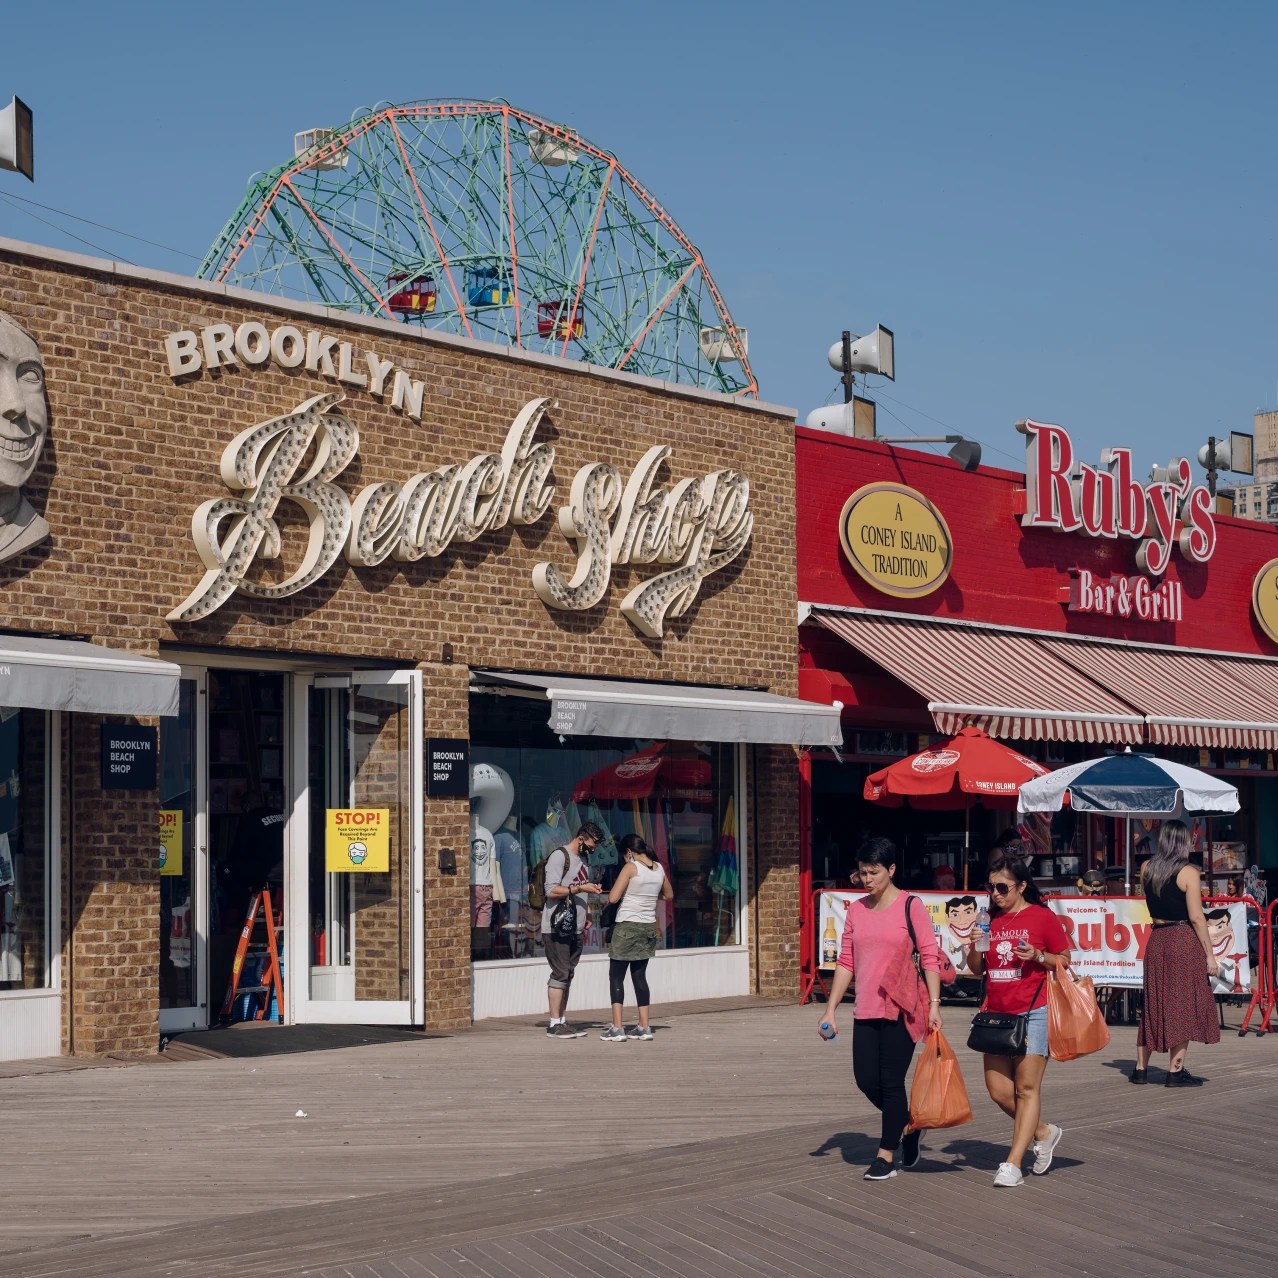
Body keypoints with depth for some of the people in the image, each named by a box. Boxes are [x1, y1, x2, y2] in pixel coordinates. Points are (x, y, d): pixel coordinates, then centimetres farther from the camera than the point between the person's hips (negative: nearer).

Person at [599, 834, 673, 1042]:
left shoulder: (631, 867, -11)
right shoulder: (659, 868, 7)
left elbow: (613, 898, -16)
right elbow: (669, 895, 22)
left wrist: (609, 895, 5)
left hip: (627, 926, -6)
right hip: (648, 927, 6)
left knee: (616, 977, 0)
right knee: (639, 977, 13)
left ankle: (616, 1028, -6)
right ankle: (644, 1027, 11)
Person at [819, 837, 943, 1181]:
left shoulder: (911, 907, -4)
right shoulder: (856, 910, 10)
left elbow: (929, 958, -5)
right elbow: (846, 962, 12)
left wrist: (934, 1004, -13)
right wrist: (830, 1010, 9)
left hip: (900, 1010, -5)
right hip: (866, 1011, 5)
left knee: (891, 1082, -1)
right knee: (866, 1080, 4)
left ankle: (886, 1155, 11)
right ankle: (908, 1125, 30)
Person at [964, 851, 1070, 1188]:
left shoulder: (1042, 917, -4)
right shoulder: (990, 920, 11)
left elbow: (1066, 961, 1)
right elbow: (977, 969, 17)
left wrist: (1038, 955, -16)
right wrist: (974, 947, -3)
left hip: (1033, 1013, -6)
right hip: (996, 1014, 6)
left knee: (1027, 1088, -7)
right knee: (998, 1090, 5)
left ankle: (1013, 1164, -6)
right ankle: (1044, 1133, 27)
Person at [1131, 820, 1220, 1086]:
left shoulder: (1147, 868, 6)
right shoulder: (1188, 873, -10)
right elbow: (1196, 917, -13)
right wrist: (1209, 953, -9)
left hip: (1156, 940, 6)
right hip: (1184, 942, -6)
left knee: (1154, 1003, 13)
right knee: (1183, 1005, 0)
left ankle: (1141, 1067, 16)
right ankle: (1176, 1070, 0)